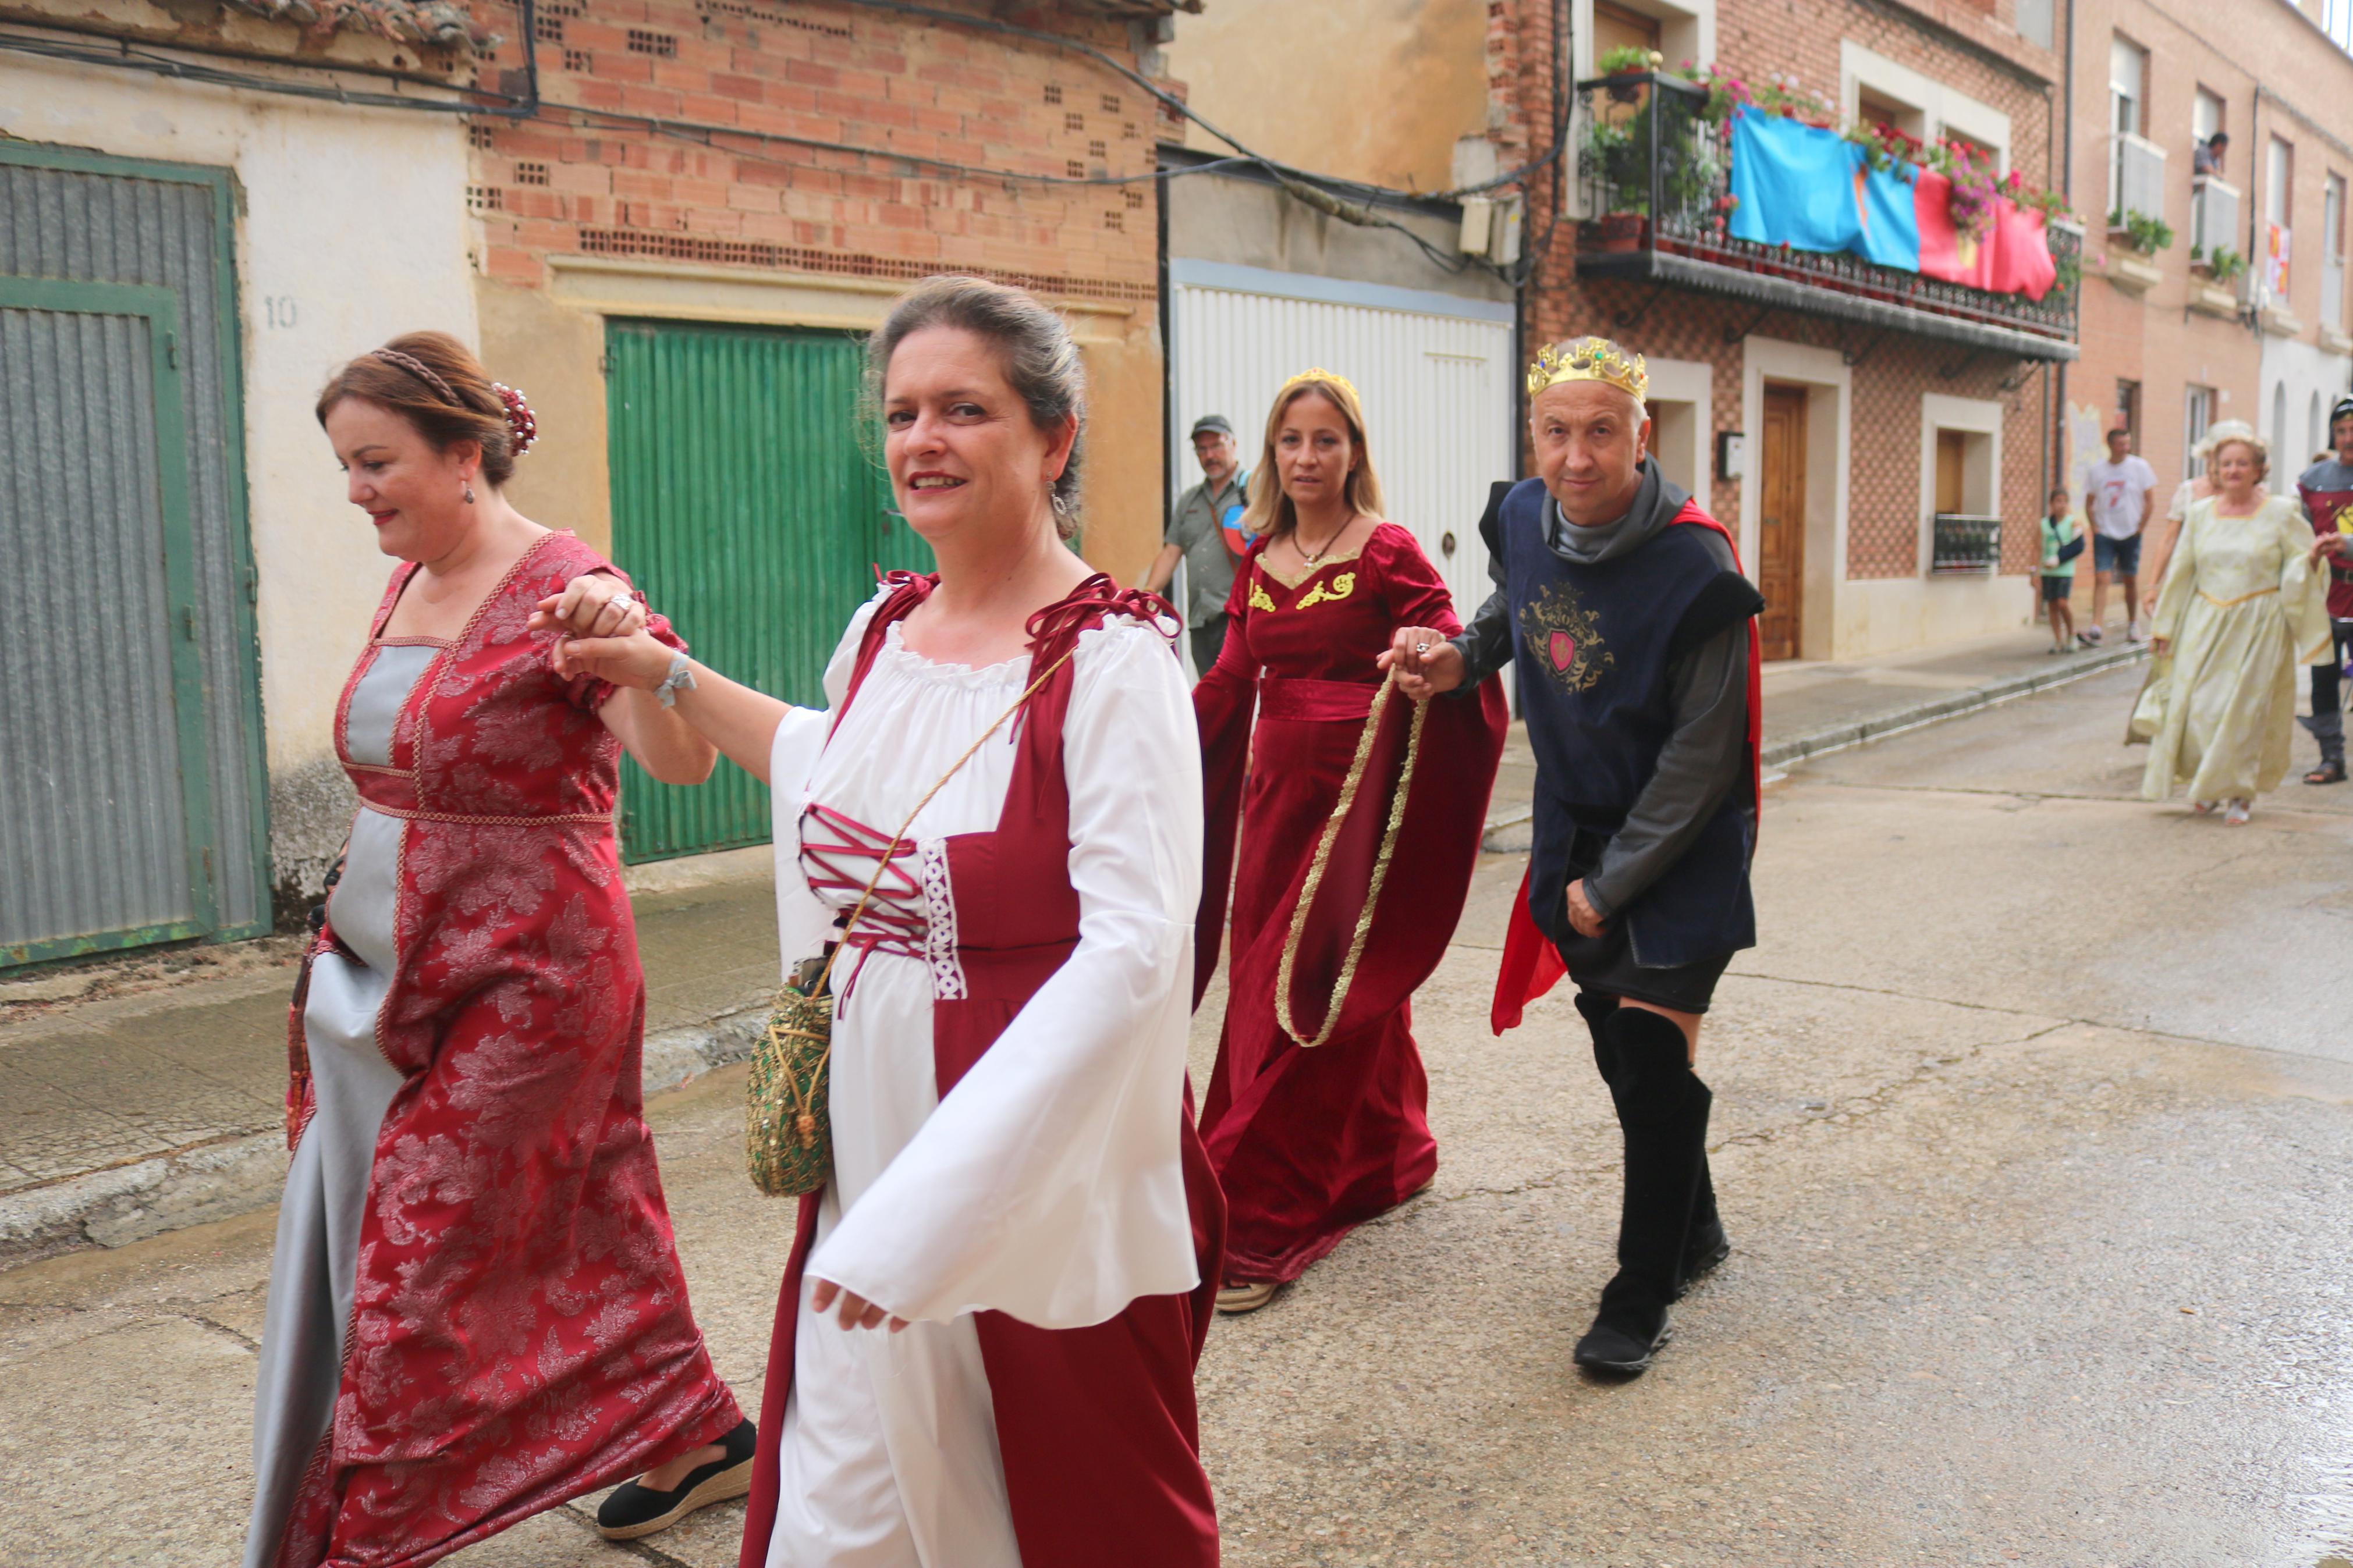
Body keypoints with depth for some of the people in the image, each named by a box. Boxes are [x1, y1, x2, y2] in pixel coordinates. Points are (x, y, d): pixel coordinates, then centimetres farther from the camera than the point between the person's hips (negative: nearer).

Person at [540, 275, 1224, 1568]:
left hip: (1052, 1188, -5)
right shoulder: (880, 630, 4)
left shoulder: (1110, 656, -17)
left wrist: (936, 1199, -28)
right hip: (870, 1166, 6)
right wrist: (666, 674, 26)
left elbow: (1134, 951, -24)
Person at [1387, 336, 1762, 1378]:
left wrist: (1614, 881, -16)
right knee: (1617, 1048, 17)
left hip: (1678, 849, -6)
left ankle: (1641, 1298, 15)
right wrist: (1460, 661, 0)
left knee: (1655, 1066, -3)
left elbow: (1703, 754, -19)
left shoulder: (1695, 568, -23)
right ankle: (1693, 1230, 40)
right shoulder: (1522, 519, -5)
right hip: (1575, 829, 6)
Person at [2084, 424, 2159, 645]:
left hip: (2130, 534, 0)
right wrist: (2095, 526, -3)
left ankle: (2133, 625, 23)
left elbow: (2151, 500, 1)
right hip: (2104, 534, 0)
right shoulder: (2095, 470, 2)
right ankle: (2097, 627, -18)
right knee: (2101, 579, -11)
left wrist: (2141, 526, -5)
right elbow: (2089, 503, 8)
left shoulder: (2140, 466, -1)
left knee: (2131, 579, 9)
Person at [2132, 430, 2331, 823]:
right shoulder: (2200, 514, 8)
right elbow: (2181, 571, 13)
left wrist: (2310, 561, -18)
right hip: (2206, 625, 2)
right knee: (2196, 707, -3)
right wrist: (2166, 628, 12)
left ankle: (2239, 792, 12)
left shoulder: (2281, 514, 1)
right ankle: (2207, 783, 19)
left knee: (2246, 710, -2)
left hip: (2257, 628, -2)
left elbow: (2302, 564, 6)